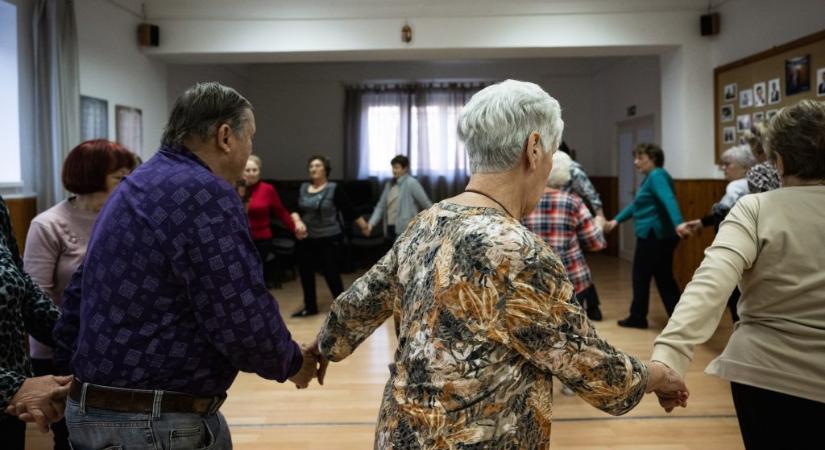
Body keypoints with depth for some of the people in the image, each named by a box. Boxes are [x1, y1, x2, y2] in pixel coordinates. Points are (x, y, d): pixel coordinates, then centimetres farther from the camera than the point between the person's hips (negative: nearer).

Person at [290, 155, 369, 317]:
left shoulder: (334, 189, -6)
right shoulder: (303, 188, 7)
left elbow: (349, 209, -3)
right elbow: (295, 209, 4)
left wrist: (363, 225, 0)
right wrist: (296, 220, -17)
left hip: (329, 239, -5)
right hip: (307, 239, 5)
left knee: (331, 273, -4)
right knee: (306, 273, 9)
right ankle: (310, 307, 24)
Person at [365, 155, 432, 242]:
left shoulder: (411, 183, -7)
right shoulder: (389, 184, 12)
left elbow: (426, 203, -4)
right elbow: (381, 206, 13)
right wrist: (371, 223, 1)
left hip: (405, 230, -7)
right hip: (390, 229, 7)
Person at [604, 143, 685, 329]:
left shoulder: (657, 176, -14)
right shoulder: (650, 178, 17)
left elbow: (669, 201, -30)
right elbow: (637, 205, 26)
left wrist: (678, 224, -43)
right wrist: (617, 220, 26)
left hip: (653, 235, -9)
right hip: (659, 236, 9)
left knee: (641, 276, 6)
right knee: (664, 278, 9)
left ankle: (637, 318, 19)